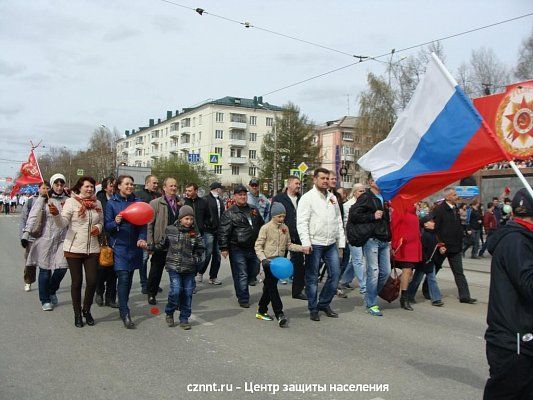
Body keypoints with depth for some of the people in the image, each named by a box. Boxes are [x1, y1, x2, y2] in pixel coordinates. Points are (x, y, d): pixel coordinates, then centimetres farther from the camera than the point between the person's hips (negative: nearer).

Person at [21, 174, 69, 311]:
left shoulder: (67, 200, 5)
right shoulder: (43, 199, 0)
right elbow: (33, 217, -7)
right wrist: (26, 234, -14)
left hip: (62, 239, 2)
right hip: (46, 239, -2)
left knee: (62, 268, -3)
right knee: (45, 270, 3)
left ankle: (52, 291, 27)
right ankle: (45, 300, 18)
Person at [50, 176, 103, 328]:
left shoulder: (97, 203, 8)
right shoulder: (71, 201, -5)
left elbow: (101, 221, 19)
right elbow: (63, 224, -14)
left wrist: (99, 227, -3)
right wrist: (56, 214, -33)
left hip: (92, 249, 3)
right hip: (74, 248, -3)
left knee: (92, 281, 0)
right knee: (77, 282, 5)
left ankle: (86, 310, 23)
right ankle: (77, 314, 20)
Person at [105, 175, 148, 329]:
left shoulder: (137, 202, 5)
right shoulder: (112, 203, -1)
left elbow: (143, 223, 3)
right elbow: (107, 226, -1)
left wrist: (142, 238, -13)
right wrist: (115, 222, -22)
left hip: (134, 246, 3)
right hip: (119, 246, -3)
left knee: (129, 278, 11)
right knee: (123, 278, -11)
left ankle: (123, 307, 28)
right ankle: (125, 313, -7)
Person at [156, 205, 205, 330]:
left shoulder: (195, 233, 4)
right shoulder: (170, 230, 1)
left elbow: (200, 249, 12)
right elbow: (162, 245, 16)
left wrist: (197, 259, 1)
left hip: (189, 268, 2)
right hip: (174, 266, -2)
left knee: (187, 292, 4)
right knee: (176, 290, -12)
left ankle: (184, 319, 18)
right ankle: (169, 313, 14)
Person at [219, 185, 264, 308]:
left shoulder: (254, 210, 12)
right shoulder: (229, 213, -5)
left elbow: (262, 226, 23)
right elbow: (223, 232, -9)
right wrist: (224, 248, -14)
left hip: (253, 248, 6)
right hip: (237, 250, -6)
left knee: (254, 272, 15)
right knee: (241, 275, -2)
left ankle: (241, 289, 37)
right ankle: (243, 299, 11)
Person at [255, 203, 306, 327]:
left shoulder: (285, 228, 9)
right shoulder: (266, 228, -8)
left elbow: (289, 245, 15)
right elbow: (258, 246, -8)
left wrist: (303, 248, 3)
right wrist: (263, 259, -21)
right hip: (268, 262, -5)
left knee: (269, 287, 12)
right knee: (272, 287, -7)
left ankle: (261, 311, 24)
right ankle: (279, 314, -7)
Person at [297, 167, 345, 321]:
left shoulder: (333, 198, 14)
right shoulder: (307, 198, -5)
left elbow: (339, 221, 18)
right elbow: (301, 222, -11)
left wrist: (341, 243, 13)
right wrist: (306, 243, -21)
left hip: (331, 244, 6)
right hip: (314, 244, -6)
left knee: (335, 274, 6)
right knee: (312, 278, 4)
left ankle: (324, 303, 23)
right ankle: (313, 309, 16)